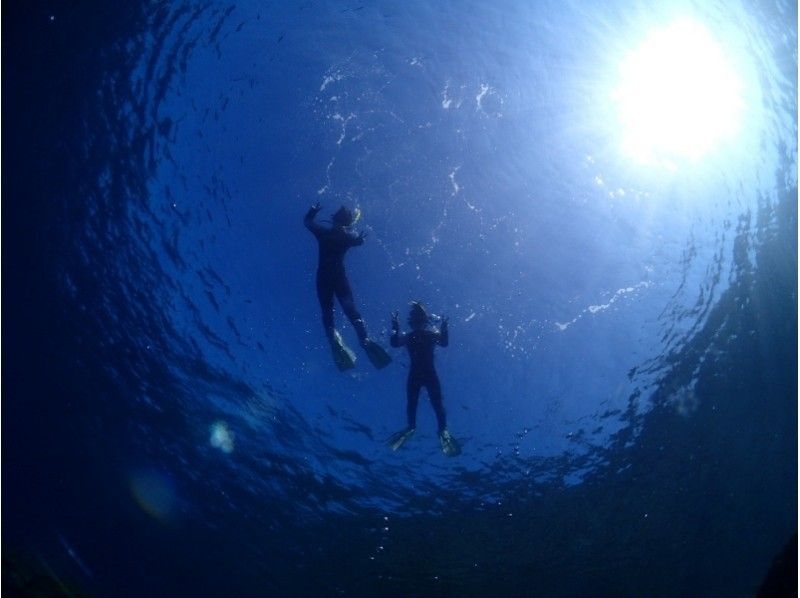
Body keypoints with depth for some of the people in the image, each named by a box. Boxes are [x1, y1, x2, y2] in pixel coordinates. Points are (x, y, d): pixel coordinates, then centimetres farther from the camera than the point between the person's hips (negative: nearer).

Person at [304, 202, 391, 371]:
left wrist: (313, 210, 29)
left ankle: (333, 337, -20)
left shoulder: (323, 232, -5)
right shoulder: (348, 236, -3)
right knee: (350, 310, -4)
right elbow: (360, 240, 20)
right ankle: (364, 339, -24)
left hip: (323, 277, 0)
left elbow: (307, 221, 13)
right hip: (339, 276, 0)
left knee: (327, 311, 5)